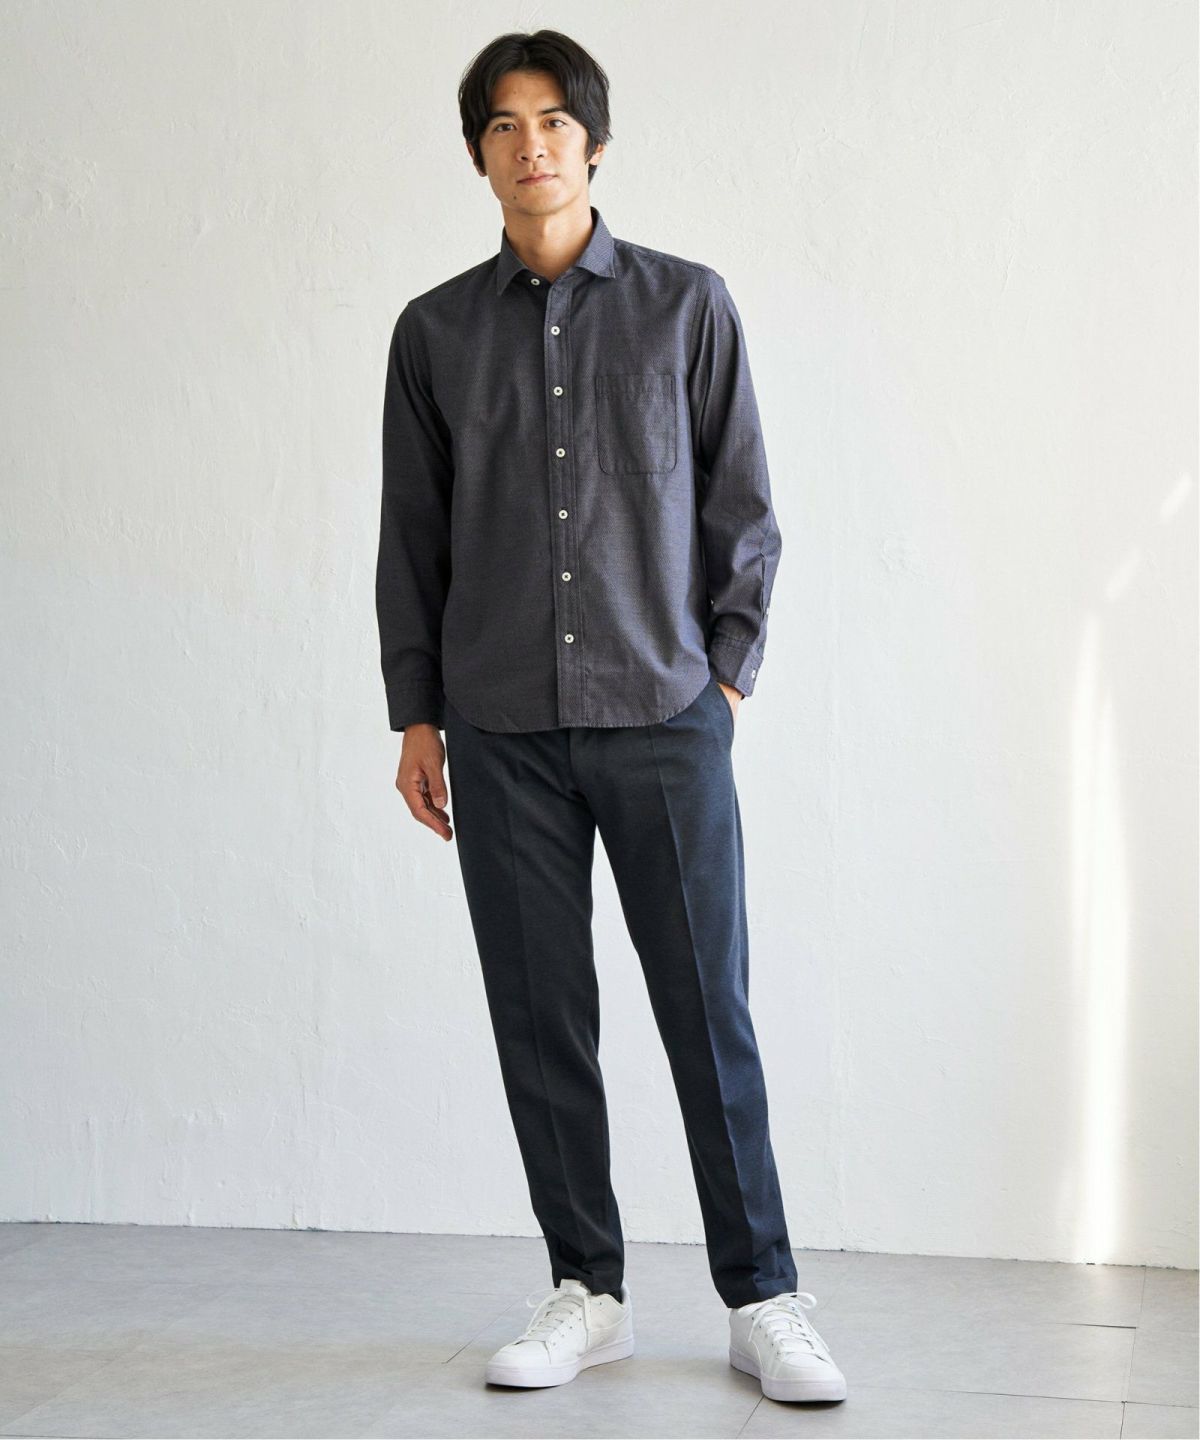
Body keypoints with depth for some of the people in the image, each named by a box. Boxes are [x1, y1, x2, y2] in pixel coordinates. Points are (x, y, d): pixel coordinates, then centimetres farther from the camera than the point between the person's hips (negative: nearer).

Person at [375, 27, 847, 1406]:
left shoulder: (686, 304, 6)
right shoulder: (436, 331, 10)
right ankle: (586, 1292, 16)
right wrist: (416, 712, 7)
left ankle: (762, 1298, 10)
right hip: (501, 732, 2)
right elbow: (411, 534, 11)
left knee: (709, 1011, -1)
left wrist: (727, 670, 1)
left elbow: (742, 506, 8)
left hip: (665, 719, -1)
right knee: (541, 1019, 4)